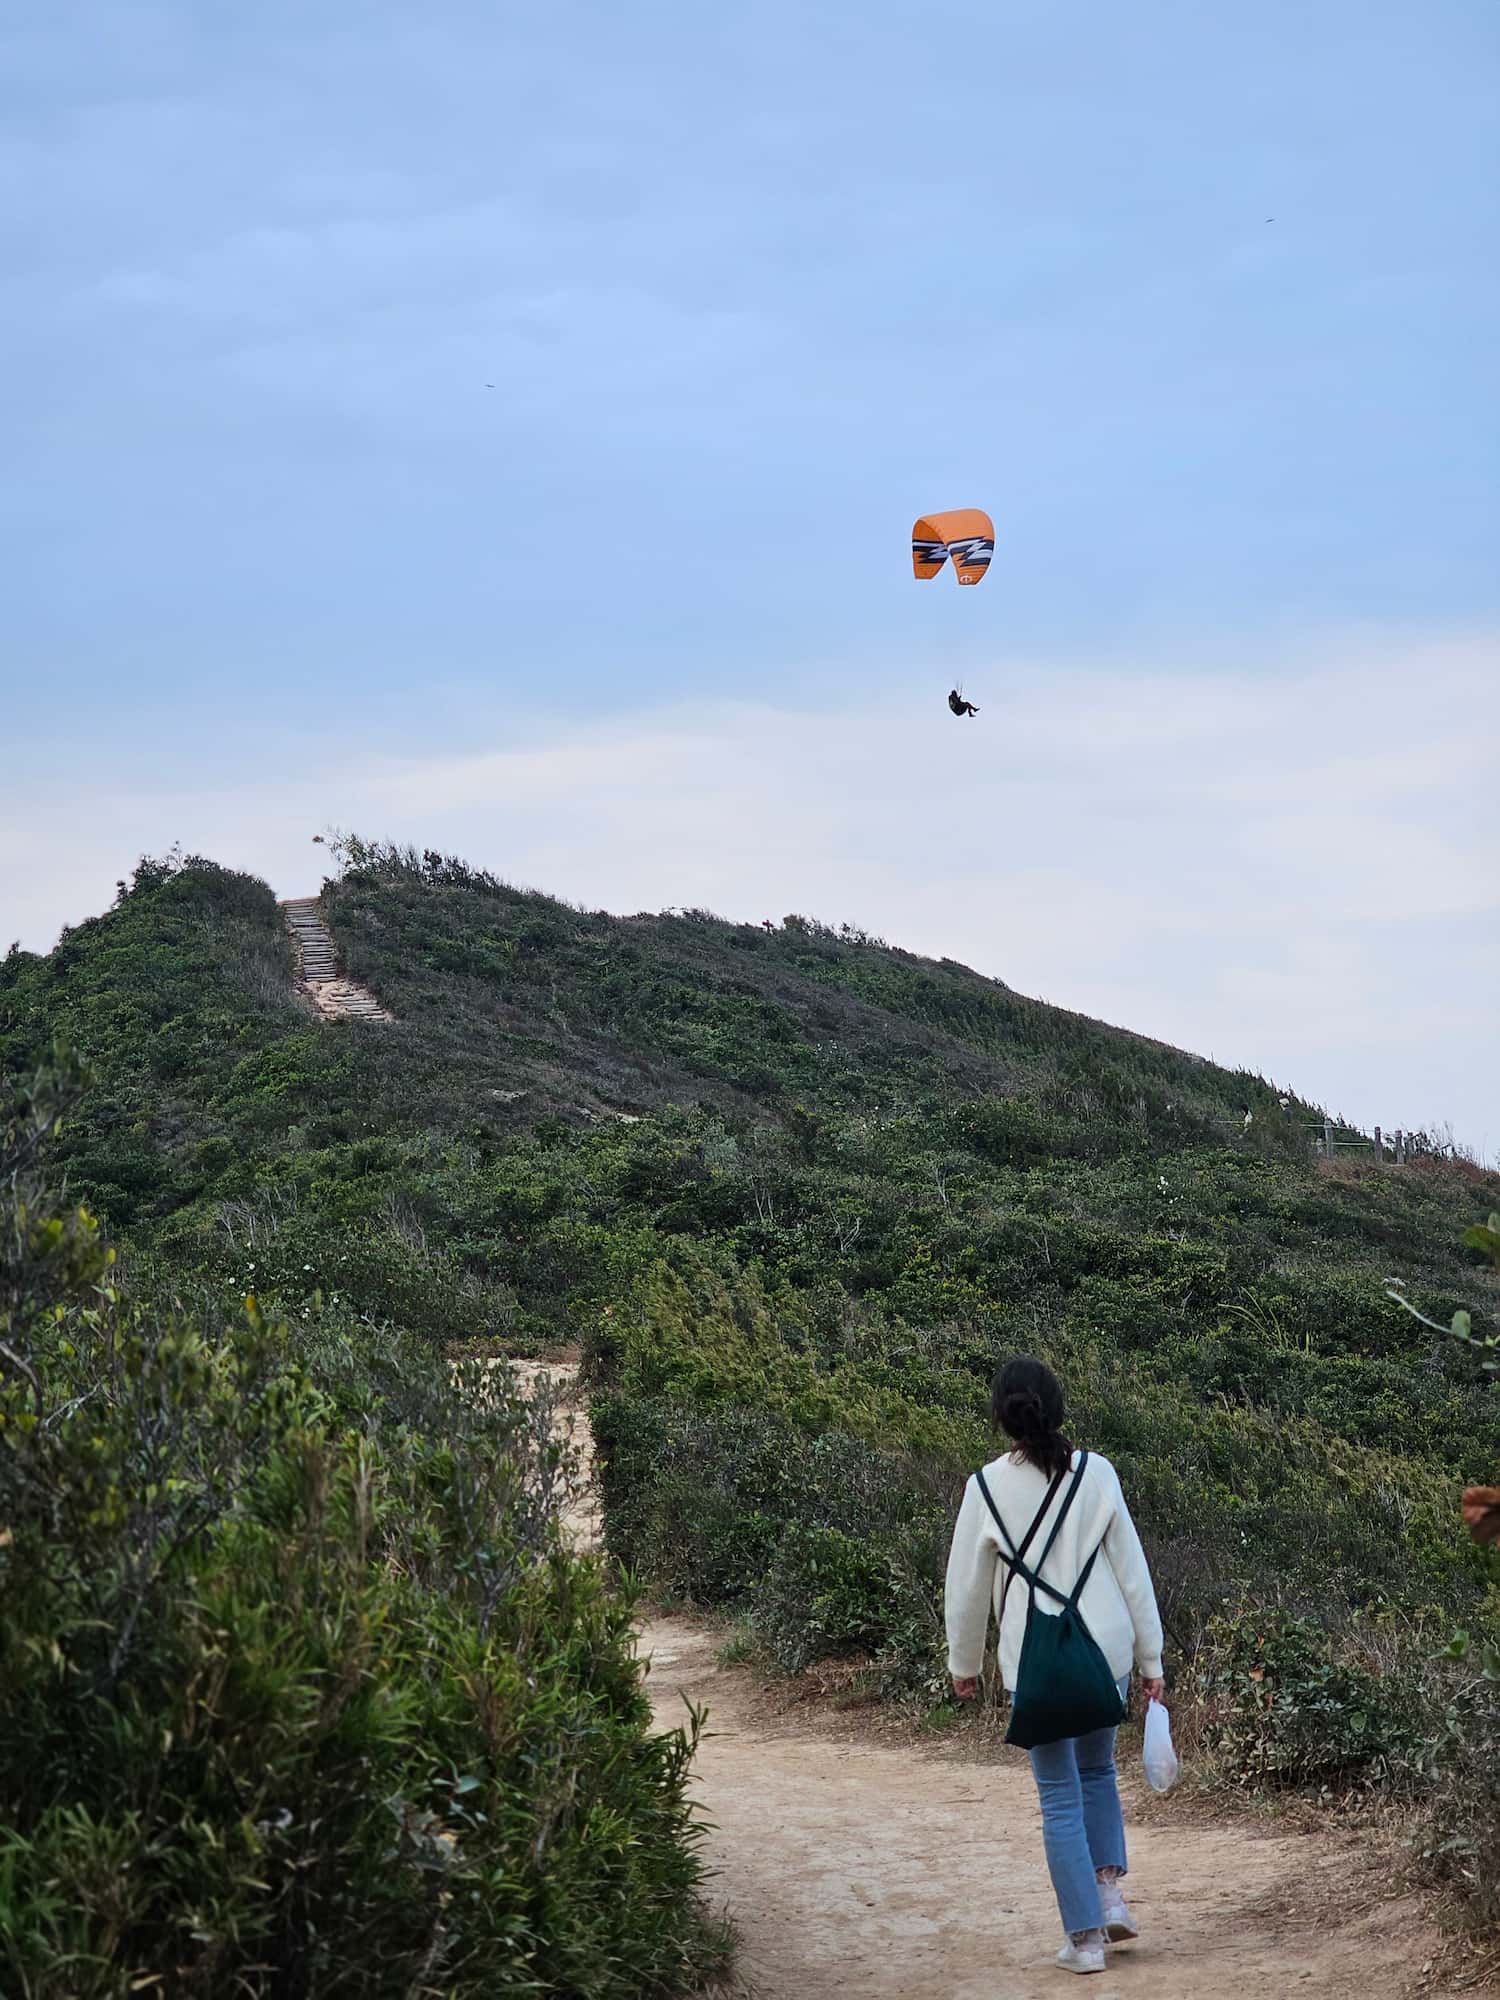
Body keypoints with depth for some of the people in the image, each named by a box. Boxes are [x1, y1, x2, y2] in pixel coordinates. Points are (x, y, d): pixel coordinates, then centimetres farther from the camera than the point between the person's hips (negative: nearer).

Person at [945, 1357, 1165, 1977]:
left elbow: (966, 1585, 0)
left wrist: (964, 1663, 16)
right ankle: (1109, 1893, 10)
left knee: (1060, 1796, 8)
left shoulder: (988, 1487, -7)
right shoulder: (1096, 1473, -4)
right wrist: (1150, 1658, 9)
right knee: (1097, 1769, 24)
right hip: (1105, 1651, 2)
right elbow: (1131, 1569, 1)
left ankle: (1085, 1937, 8)